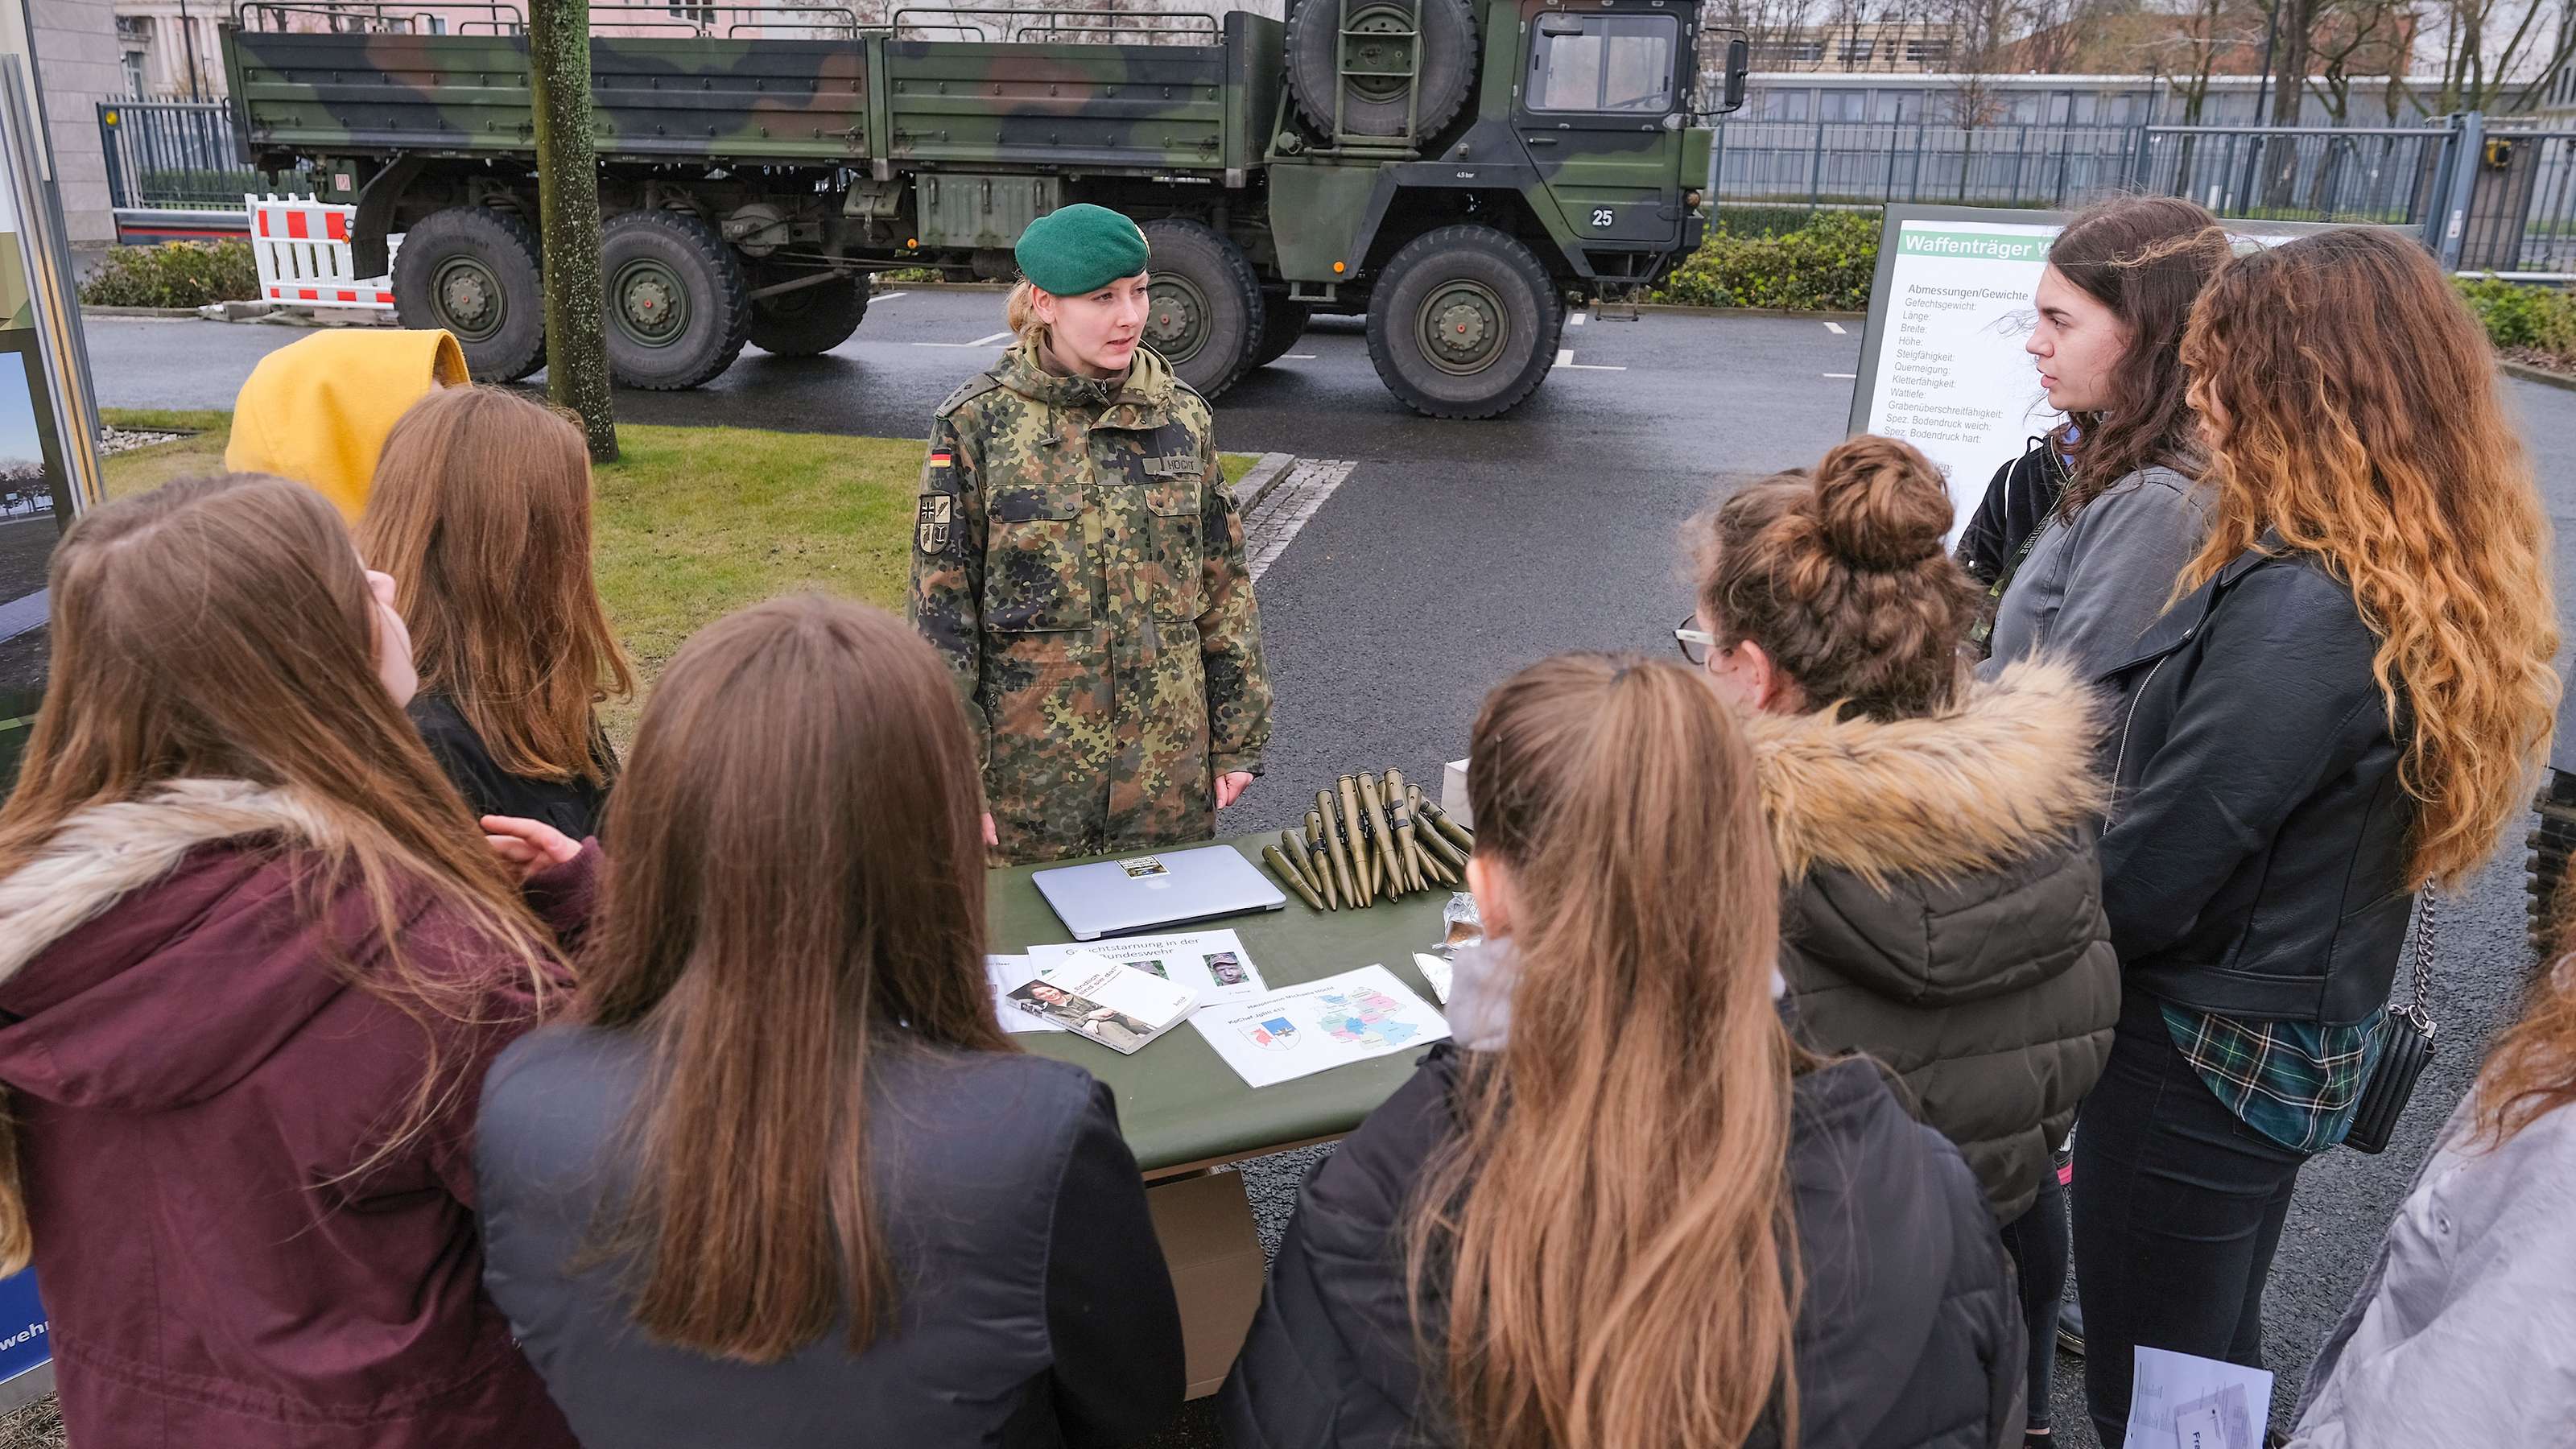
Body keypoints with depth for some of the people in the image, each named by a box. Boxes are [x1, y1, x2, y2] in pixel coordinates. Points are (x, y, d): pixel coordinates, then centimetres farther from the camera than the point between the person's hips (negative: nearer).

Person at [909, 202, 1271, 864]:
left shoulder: (1182, 416, 3)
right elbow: (940, 610, -6)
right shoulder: (976, 425, -6)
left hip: (1171, 763, 3)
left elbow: (1226, 585, 8)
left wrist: (1238, 740, 6)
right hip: (1030, 767, -3)